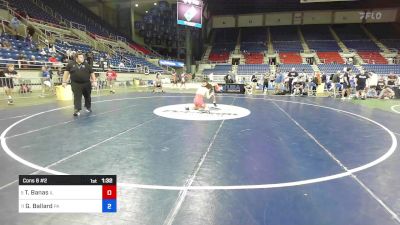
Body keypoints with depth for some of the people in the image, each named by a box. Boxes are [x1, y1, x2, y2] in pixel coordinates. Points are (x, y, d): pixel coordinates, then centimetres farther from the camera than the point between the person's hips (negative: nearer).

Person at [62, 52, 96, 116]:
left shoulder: (86, 65, 3)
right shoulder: (71, 64, 3)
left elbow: (92, 73, 7)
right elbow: (66, 72, 7)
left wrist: (94, 81, 0)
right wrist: (64, 81, 3)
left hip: (86, 83, 1)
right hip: (76, 84, -1)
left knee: (87, 96, 14)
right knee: (77, 97, -7)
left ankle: (88, 107, 34)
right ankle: (77, 110, -6)